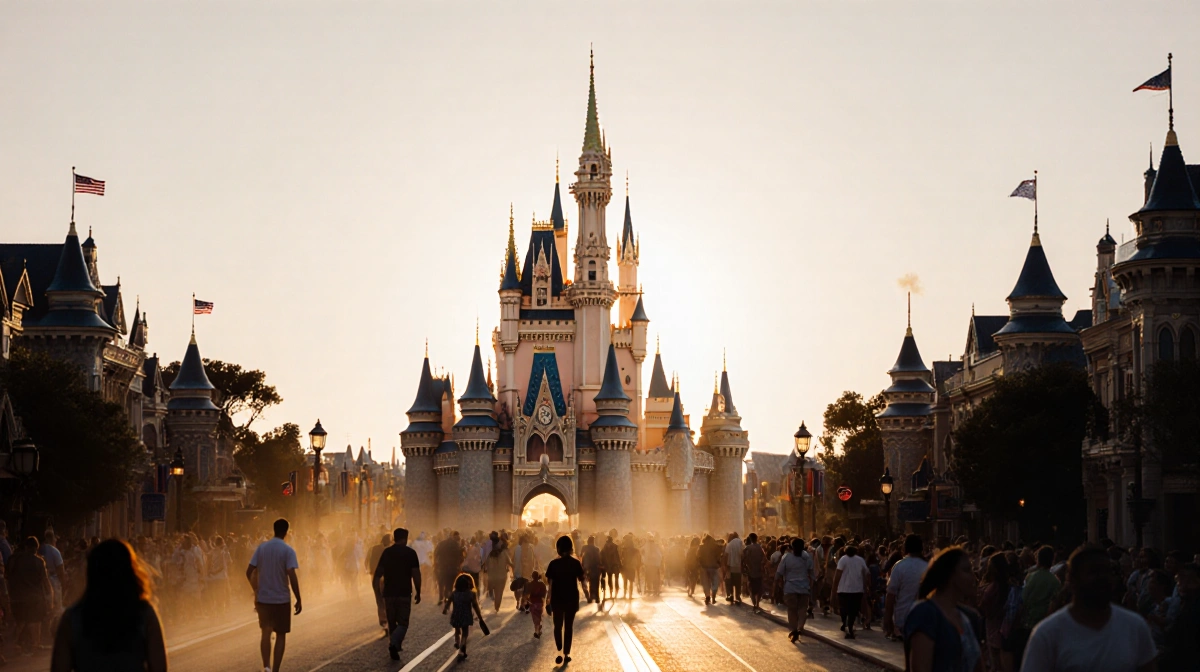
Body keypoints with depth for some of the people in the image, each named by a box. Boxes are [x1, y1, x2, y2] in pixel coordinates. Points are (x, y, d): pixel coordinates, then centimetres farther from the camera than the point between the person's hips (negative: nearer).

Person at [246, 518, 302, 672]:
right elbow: (292, 576, -18)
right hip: (282, 599, -3)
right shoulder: (288, 551, -11)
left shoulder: (261, 548, 0)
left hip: (263, 598, 3)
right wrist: (298, 600, -11)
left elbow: (249, 572, 1)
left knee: (266, 632, 13)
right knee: (280, 635, 10)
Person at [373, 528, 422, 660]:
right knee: (403, 623, 1)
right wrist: (418, 593, 2)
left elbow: (378, 574, 4)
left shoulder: (386, 552, 6)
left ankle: (395, 647, 19)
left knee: (392, 623, 15)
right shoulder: (410, 553, -3)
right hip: (404, 593, -3)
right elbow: (416, 574, -7)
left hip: (389, 593, 3)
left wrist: (377, 592, 10)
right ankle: (394, 644, -22)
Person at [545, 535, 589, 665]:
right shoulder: (576, 563, -7)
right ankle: (566, 654, 15)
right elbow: (582, 581, -5)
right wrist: (587, 595, 7)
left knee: (558, 625, 14)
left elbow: (549, 582, -9)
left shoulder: (554, 563, -8)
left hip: (557, 599, 0)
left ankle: (560, 651, -3)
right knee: (569, 626, 13)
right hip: (572, 598, 0)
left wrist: (549, 598, -1)